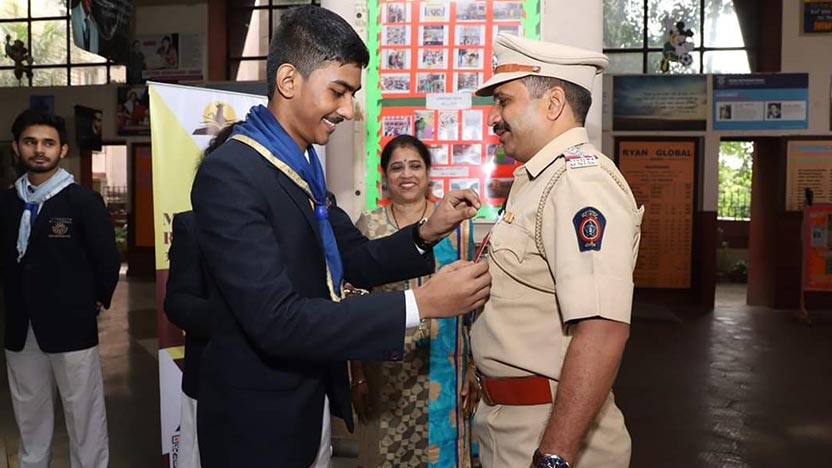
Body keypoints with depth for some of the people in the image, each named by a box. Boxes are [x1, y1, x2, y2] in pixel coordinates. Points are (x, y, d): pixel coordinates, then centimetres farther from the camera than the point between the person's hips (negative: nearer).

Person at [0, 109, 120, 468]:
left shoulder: (84, 201, -8)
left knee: (84, 415, 5)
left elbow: (107, 259, -7)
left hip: (71, 325, -5)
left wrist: (96, 302, 1)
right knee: (29, 414, 19)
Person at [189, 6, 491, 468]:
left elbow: (357, 262, 8)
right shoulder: (229, 174, -22)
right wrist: (419, 303, -29)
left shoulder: (302, 165, 5)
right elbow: (276, 321, -29)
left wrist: (426, 233, -9)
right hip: (259, 418, -8)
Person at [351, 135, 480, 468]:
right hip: (385, 370, 0)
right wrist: (357, 376, -1)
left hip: (444, 369, 0)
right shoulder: (368, 226, 1)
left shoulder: (457, 224, 0)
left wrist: (473, 370, -2)